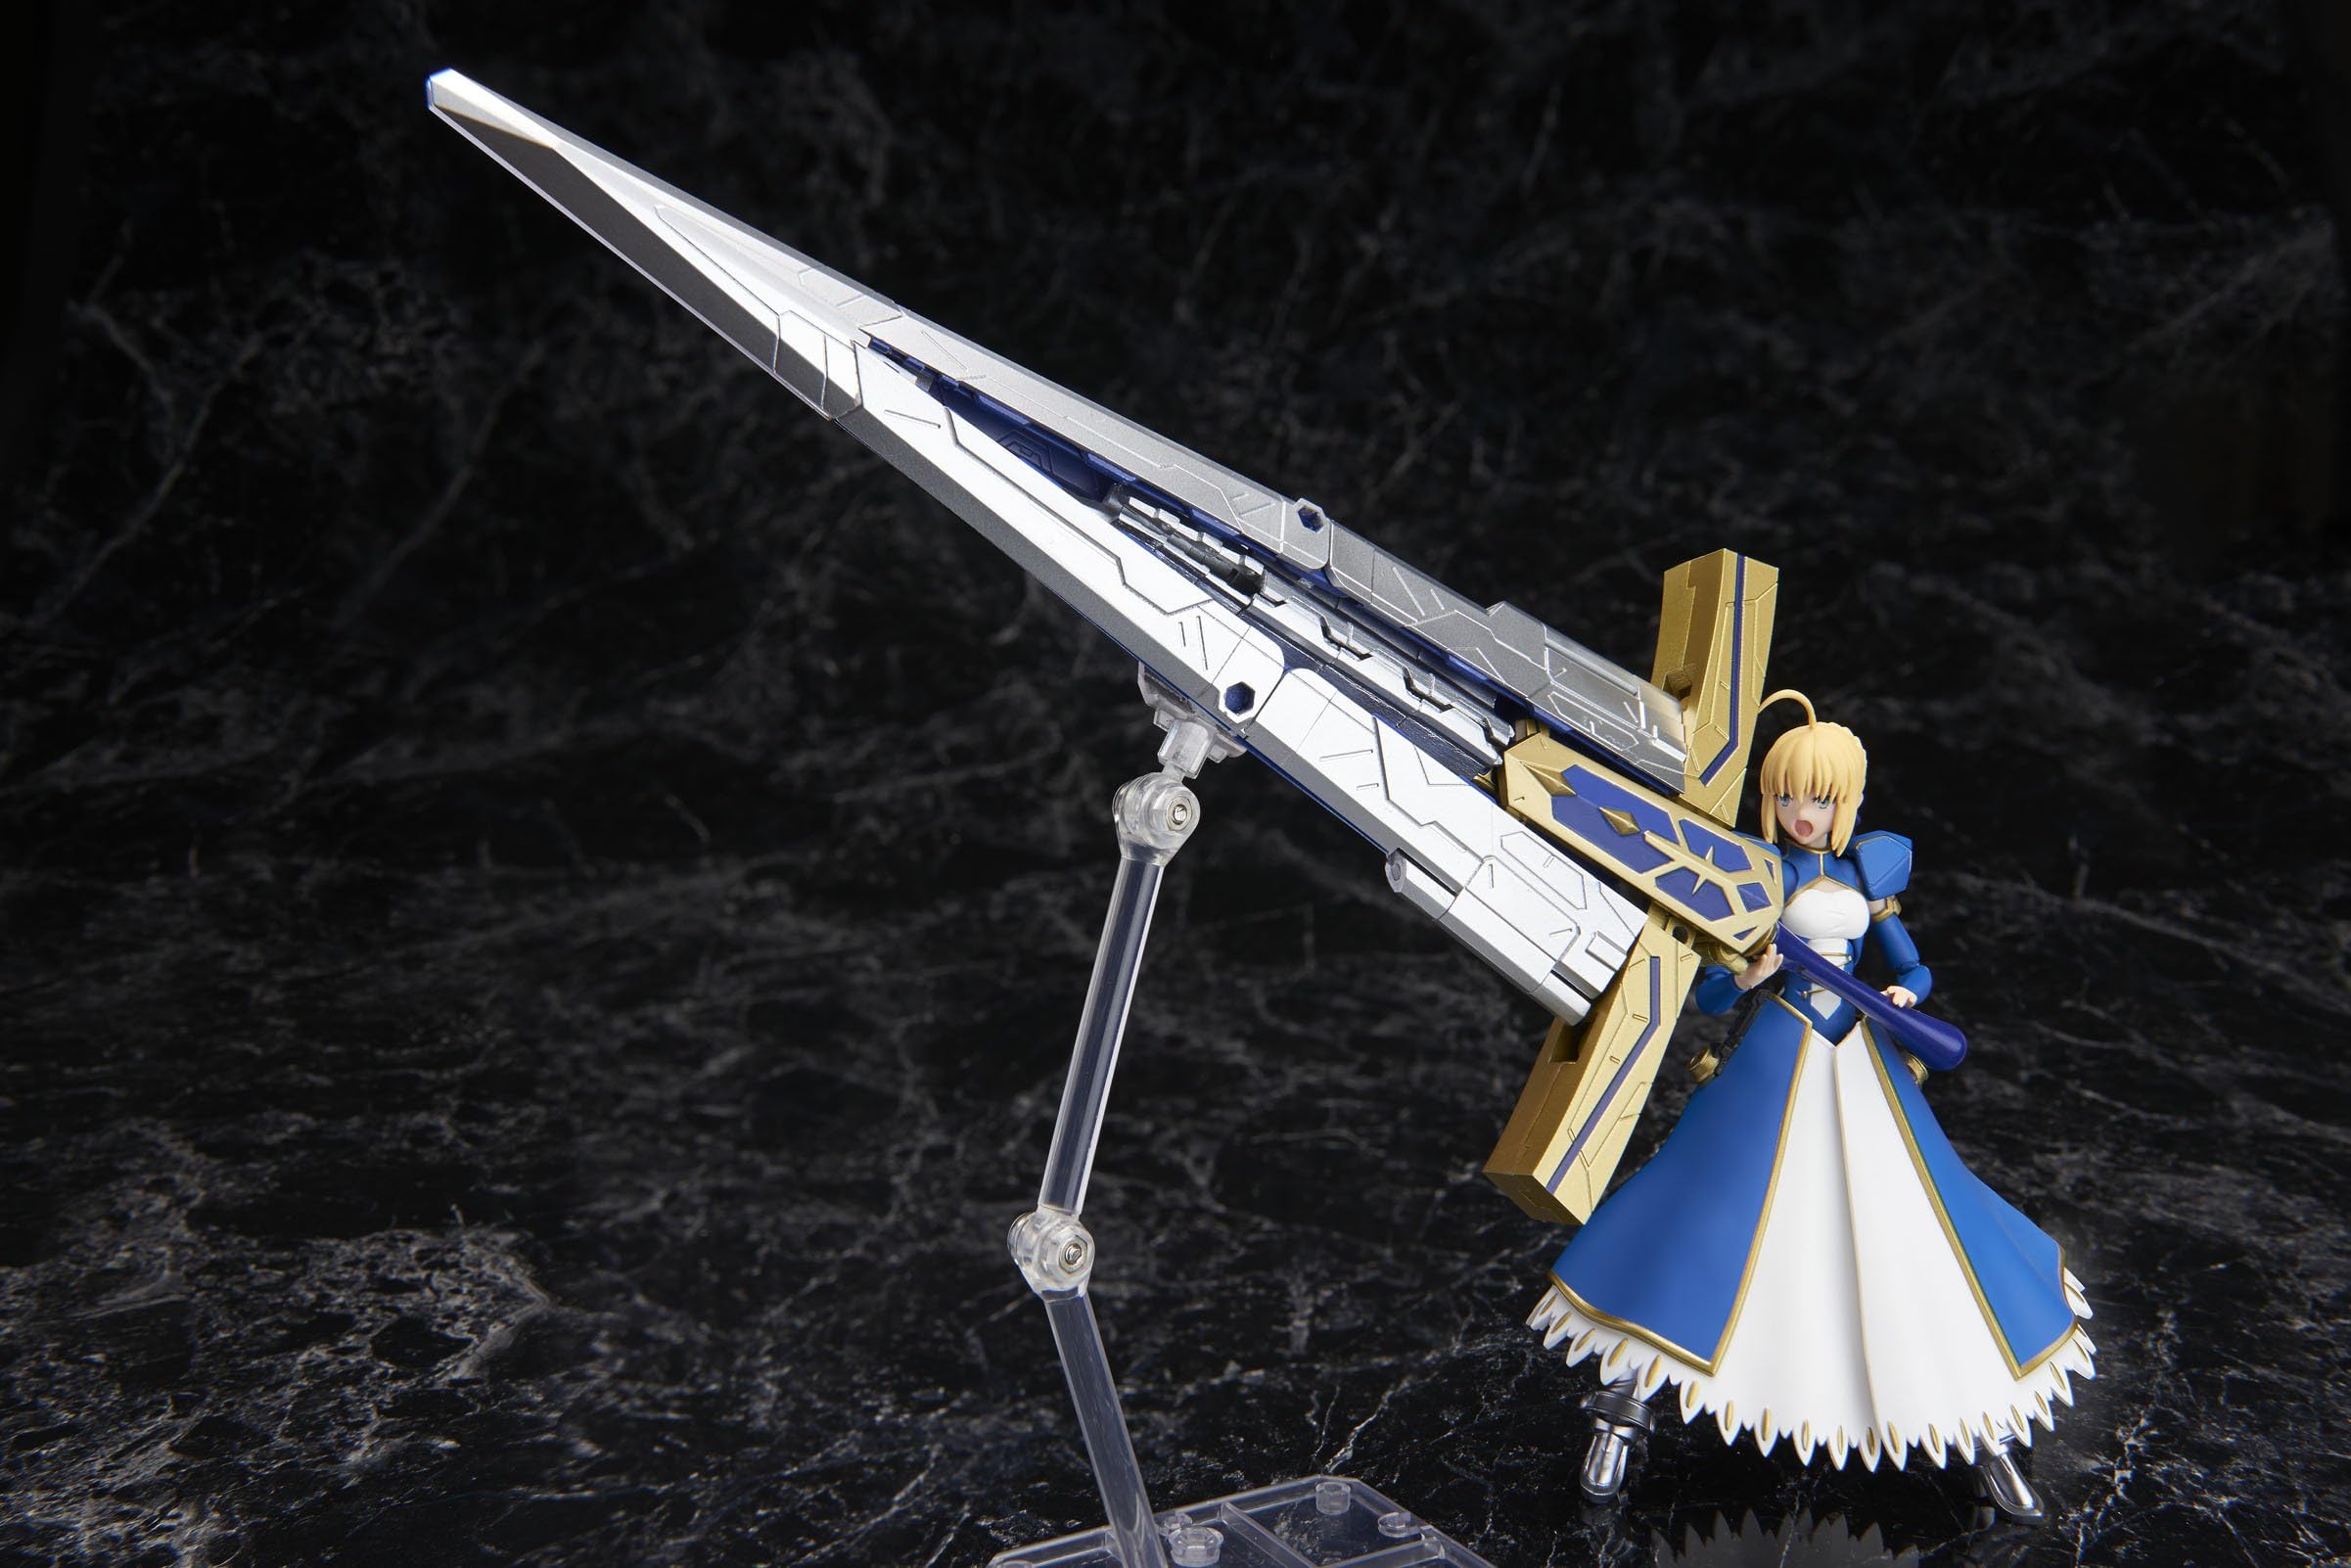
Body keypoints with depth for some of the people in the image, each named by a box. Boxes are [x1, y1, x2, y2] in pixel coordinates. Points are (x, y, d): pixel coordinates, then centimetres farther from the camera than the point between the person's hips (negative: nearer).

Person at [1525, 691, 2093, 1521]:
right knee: (1712, 1203, -10)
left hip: (1861, 1060, 3)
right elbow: (1706, 993, -2)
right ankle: (1621, 1410, 2)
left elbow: (1912, 966, 17)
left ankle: (1979, 1431, 14)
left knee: (1917, 1226, 1)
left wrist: (1907, 997, -5)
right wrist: (1748, 979, -23)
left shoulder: (1869, 873, 8)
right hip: (1771, 1058, -3)